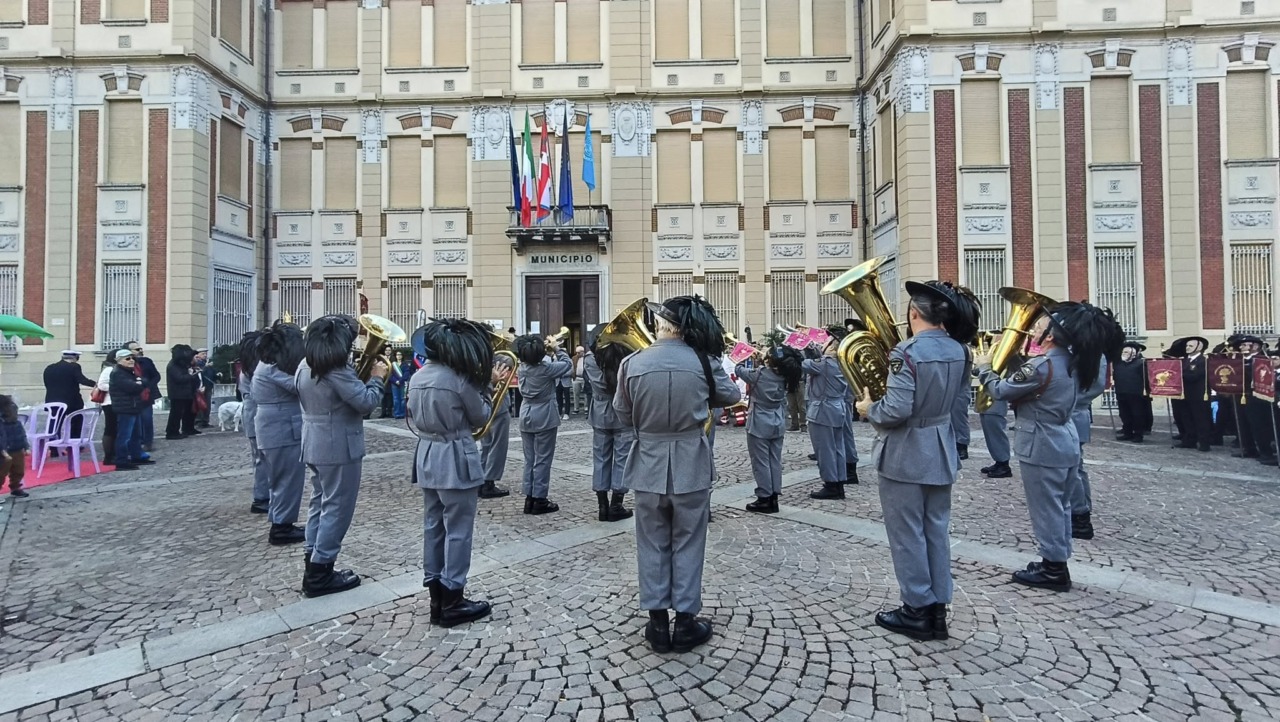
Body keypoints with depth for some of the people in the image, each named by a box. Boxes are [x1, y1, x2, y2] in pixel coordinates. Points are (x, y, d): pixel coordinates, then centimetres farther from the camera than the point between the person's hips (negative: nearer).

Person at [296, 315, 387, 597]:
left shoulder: (305, 367, 9)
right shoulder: (336, 370, -21)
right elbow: (366, 402, -23)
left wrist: (362, 376, 10)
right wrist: (377, 377, -7)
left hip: (314, 445, 10)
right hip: (338, 448, -9)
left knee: (319, 503, 16)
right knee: (337, 507, -1)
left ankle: (313, 567, 22)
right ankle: (319, 574, 4)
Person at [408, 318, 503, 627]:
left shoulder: (417, 378, 5)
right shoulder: (458, 379, -17)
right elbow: (481, 417, -8)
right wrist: (487, 385, 5)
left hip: (426, 457, 8)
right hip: (455, 460, -8)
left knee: (433, 526, 14)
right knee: (457, 530, 1)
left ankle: (436, 595, 23)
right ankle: (452, 600, 8)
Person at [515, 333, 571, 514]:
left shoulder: (523, 366, 0)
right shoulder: (545, 368, -18)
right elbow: (566, 363, -5)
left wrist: (548, 351, 6)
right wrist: (556, 348, 6)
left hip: (526, 416, 7)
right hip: (544, 417, -7)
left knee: (529, 459, 12)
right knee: (542, 460, 1)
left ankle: (529, 498, 16)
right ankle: (539, 500, 5)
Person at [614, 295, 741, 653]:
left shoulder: (633, 363, -8)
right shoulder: (703, 361, -10)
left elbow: (624, 416, 1)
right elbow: (731, 396, 7)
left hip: (649, 463, 1)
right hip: (690, 464, -1)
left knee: (653, 544, 13)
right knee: (687, 543, 11)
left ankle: (658, 623, 21)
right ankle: (685, 623, 20)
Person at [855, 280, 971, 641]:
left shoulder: (906, 352, -22)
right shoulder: (958, 351, 1)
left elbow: (896, 411, -26)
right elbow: (959, 398, 13)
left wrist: (869, 410, -8)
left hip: (905, 455, -7)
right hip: (941, 452, 7)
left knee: (907, 533, 5)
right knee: (936, 531, 14)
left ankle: (917, 610, 15)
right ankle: (937, 608, 23)